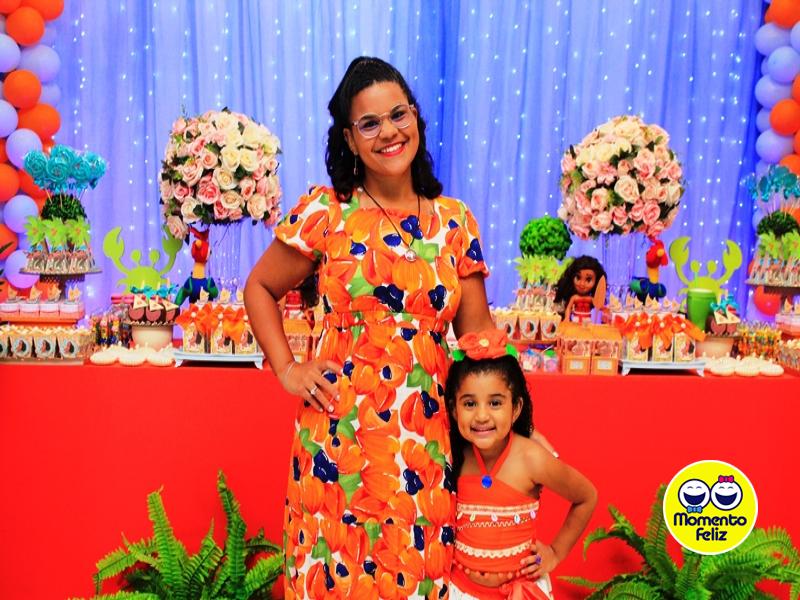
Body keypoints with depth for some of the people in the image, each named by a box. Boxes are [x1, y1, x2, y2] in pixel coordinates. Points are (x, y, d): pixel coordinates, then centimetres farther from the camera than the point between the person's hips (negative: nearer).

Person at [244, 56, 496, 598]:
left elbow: (478, 329, 8)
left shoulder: (454, 222, 5)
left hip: (424, 439, 2)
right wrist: (287, 369, 0)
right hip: (342, 429, -2)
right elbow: (260, 289, 9)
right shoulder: (325, 212, -2)